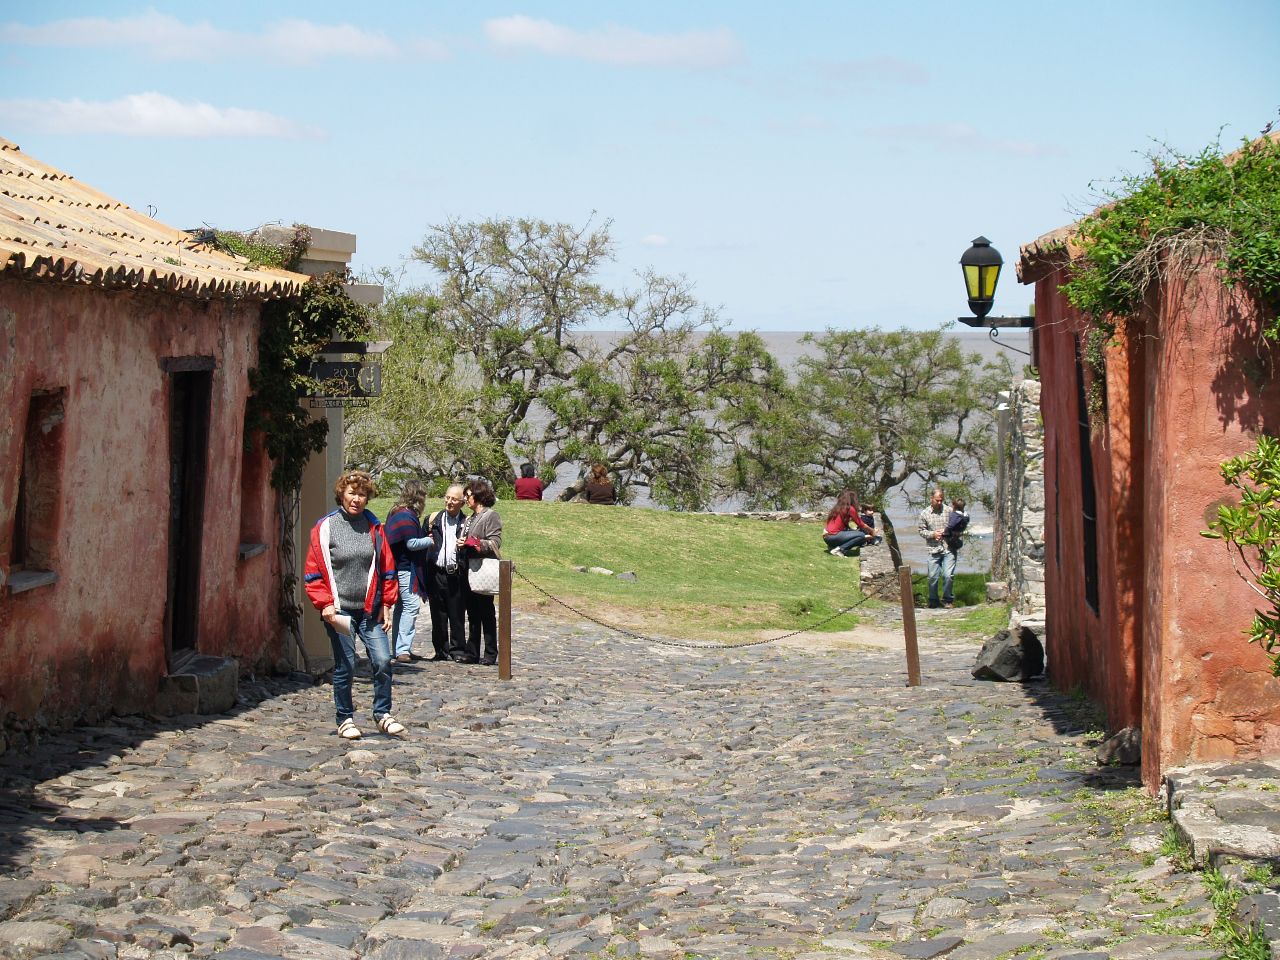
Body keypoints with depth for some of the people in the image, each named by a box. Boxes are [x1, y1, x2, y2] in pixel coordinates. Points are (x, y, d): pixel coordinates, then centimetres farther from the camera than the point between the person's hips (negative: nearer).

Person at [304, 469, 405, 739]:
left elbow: (386, 568, 13)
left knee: (383, 661, -5)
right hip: (339, 611, -3)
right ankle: (345, 719, 17)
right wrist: (325, 605, -10)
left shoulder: (374, 528, 7)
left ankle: (383, 713, 12)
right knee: (345, 666, 3)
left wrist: (386, 604, 9)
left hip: (370, 610, 3)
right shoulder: (325, 528, -3)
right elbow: (314, 572, -2)